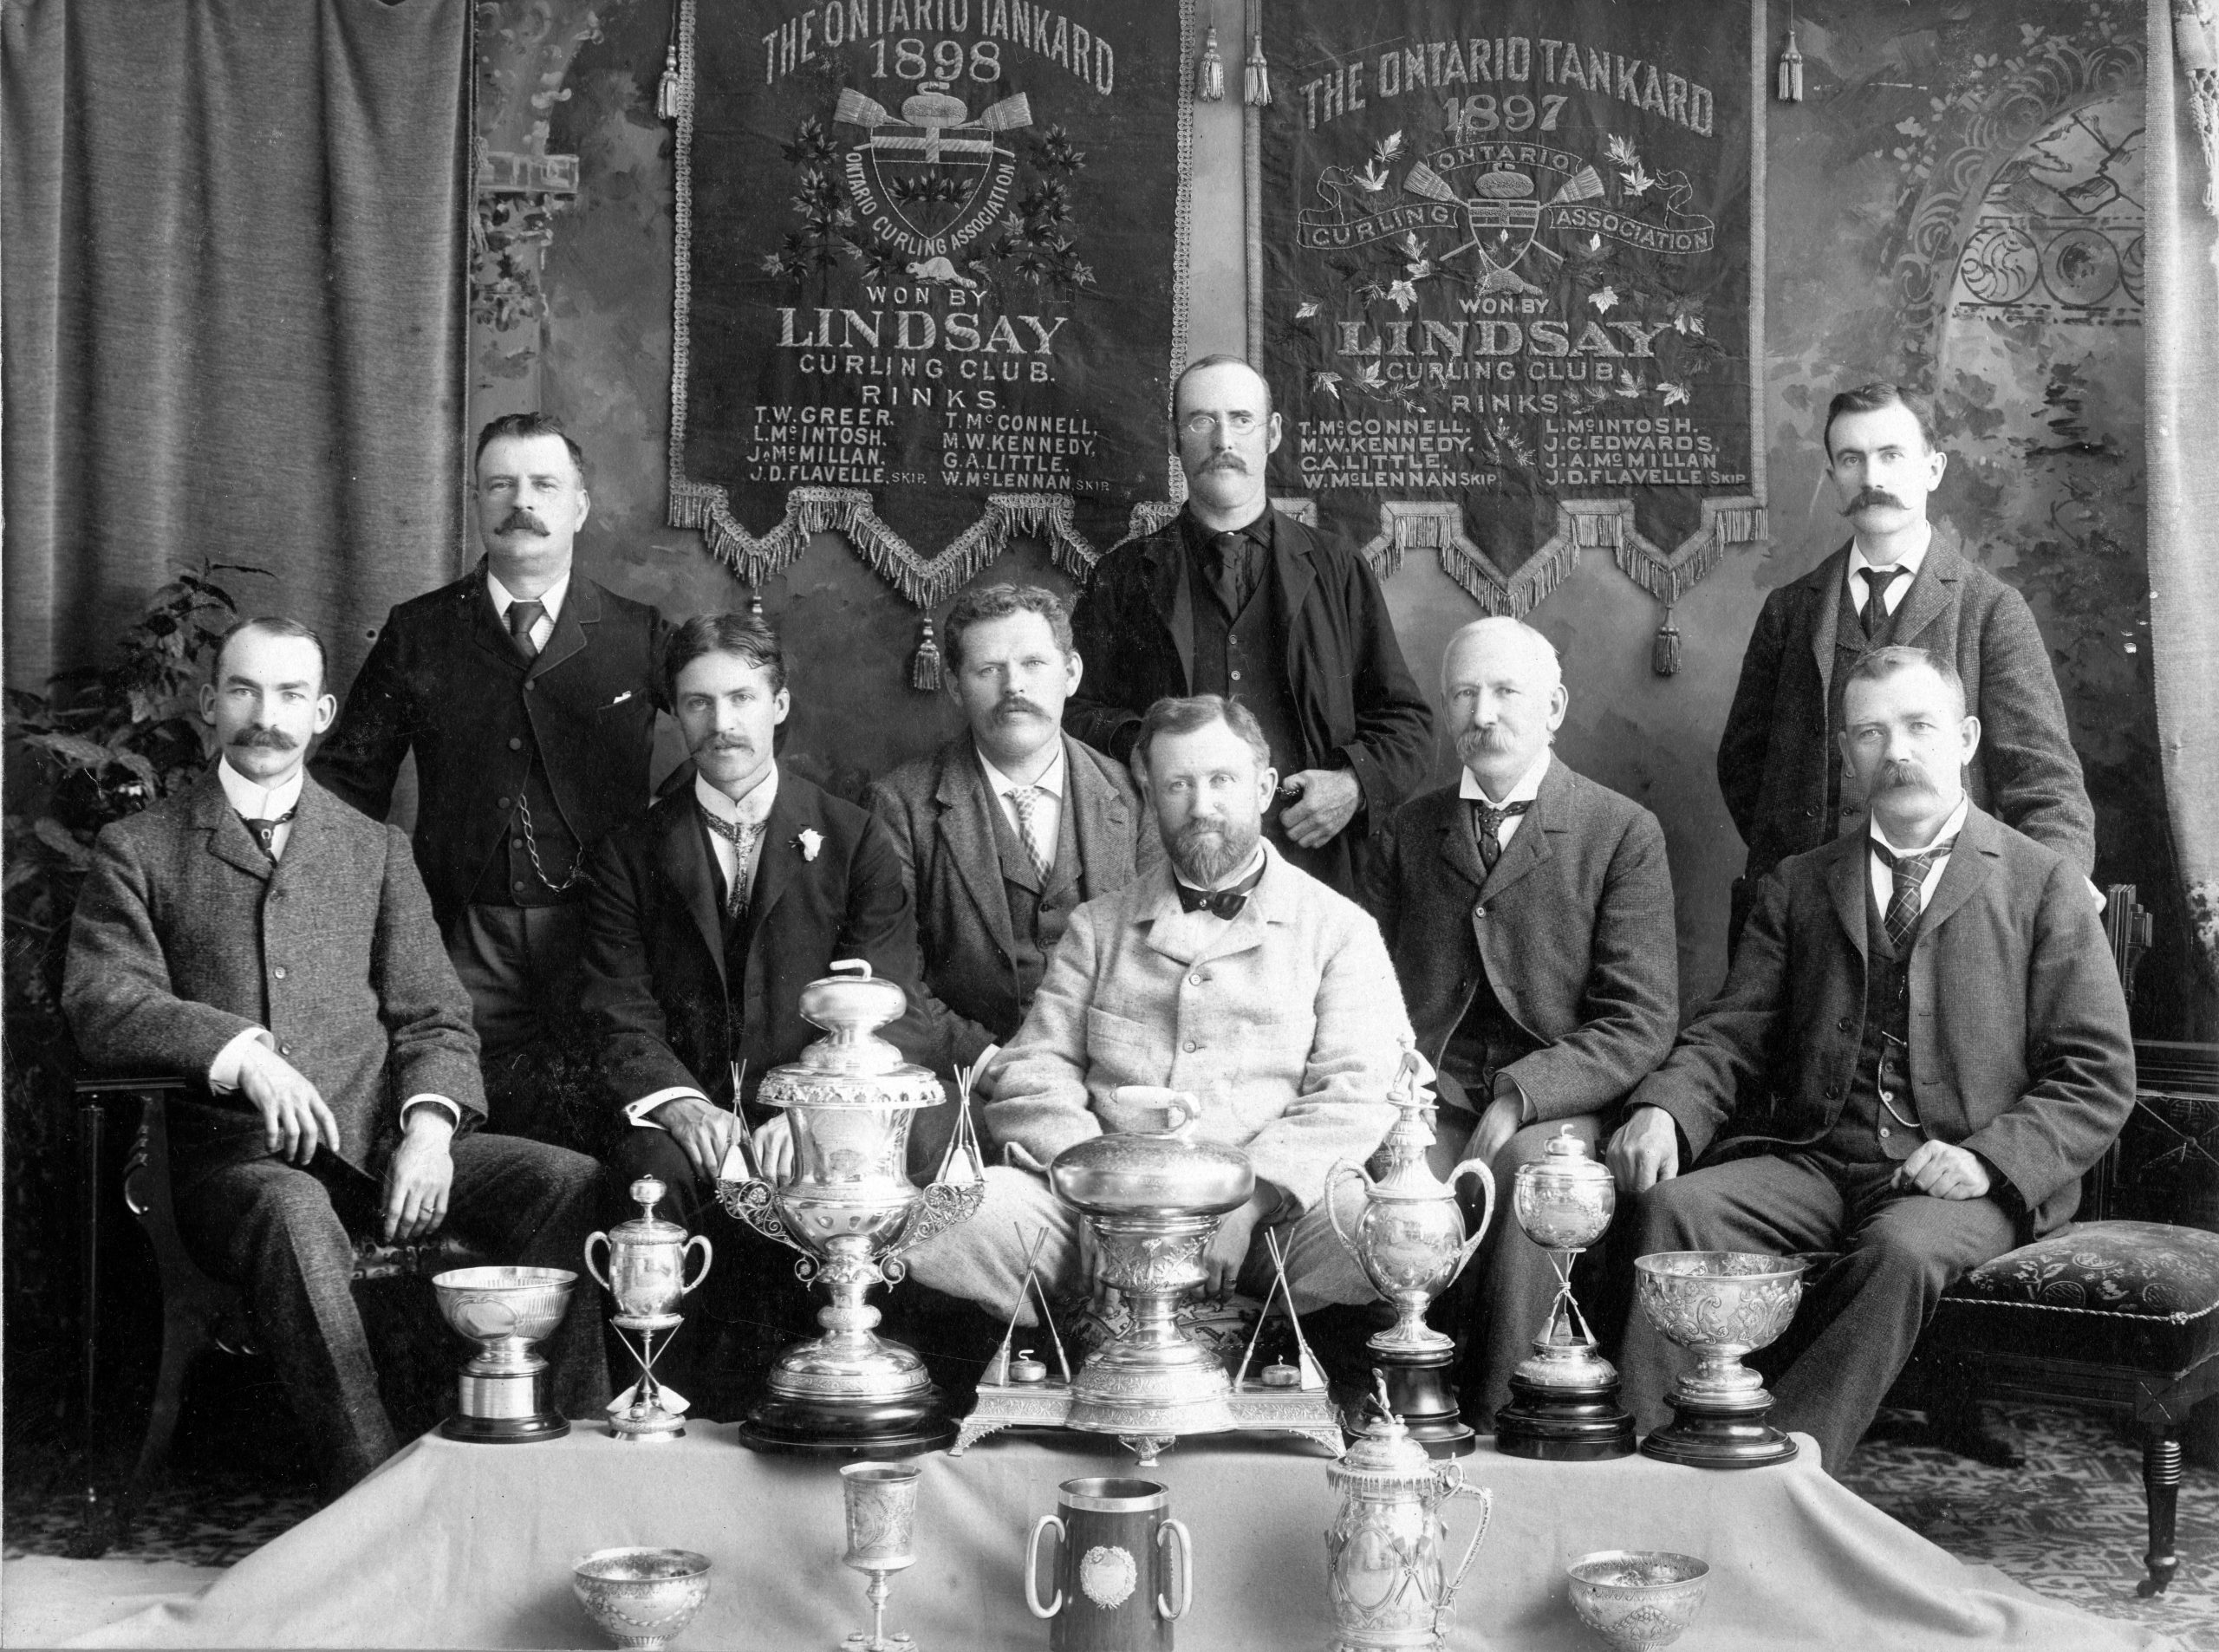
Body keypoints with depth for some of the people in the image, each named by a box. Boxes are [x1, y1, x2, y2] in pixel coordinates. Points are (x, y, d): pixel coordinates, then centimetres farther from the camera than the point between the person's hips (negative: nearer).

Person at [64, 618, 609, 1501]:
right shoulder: (138, 850, 13)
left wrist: (429, 1128, -7)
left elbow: (433, 1015, 14)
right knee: (294, 1213, -39)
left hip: (379, 1137, 3)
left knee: (574, 1184, -22)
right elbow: (101, 1001, -2)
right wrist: (239, 1050, -19)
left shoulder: (376, 849, 21)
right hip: (230, 1152, -3)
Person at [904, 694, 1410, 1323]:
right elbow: (1035, 1072, 11)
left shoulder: (1338, 929, 11)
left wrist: (1247, 1203, -17)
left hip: (1268, 1216, -1)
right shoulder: (1097, 927, 20)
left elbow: (1355, 1096, -1)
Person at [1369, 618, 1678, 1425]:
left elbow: (1641, 1024, -1)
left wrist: (1519, 1097, -16)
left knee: (1533, 1176, -35)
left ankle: (1497, 1430, -21)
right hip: (1427, 1106, 2)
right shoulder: (1413, 826, 19)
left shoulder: (1624, 832, 6)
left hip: (1557, 1108, -2)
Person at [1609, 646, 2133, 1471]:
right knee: (1676, 1205, -25)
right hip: (1809, 1161, 3)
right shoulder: (1798, 884, 19)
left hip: (1974, 1183, -3)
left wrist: (1990, 1159, -15)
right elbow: (1731, 1035, 11)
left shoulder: (2043, 884, 8)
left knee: (1899, 1251, -36)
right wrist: (1664, 1112, -12)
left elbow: (2099, 1079, 3)